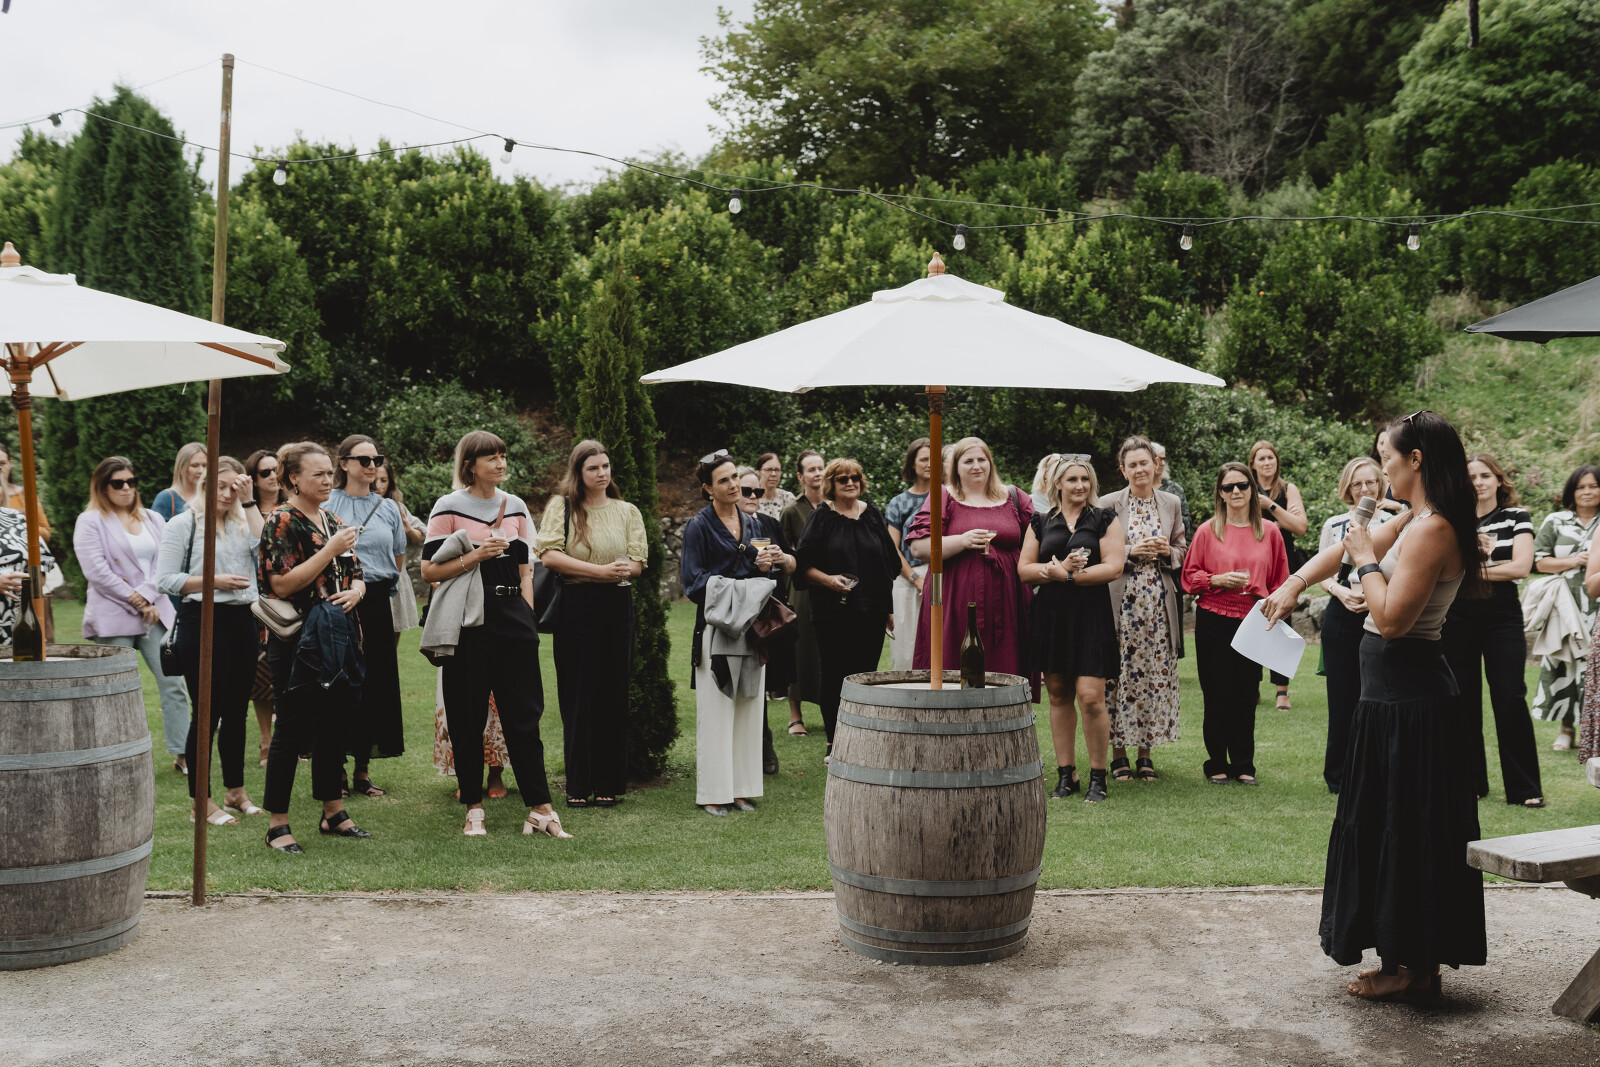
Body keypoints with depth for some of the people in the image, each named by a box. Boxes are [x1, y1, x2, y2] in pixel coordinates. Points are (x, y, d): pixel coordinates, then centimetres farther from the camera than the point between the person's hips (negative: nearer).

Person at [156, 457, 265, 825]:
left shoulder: (241, 522, 13)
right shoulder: (183, 524, -1)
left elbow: (265, 545, -8)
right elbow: (165, 580, -6)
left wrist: (249, 502, -5)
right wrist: (214, 581, -15)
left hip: (242, 621, 5)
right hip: (203, 621, -5)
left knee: (237, 711, 13)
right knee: (207, 712, -3)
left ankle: (236, 790, 26)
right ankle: (202, 803, 5)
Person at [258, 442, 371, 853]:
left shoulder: (333, 521, 14)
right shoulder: (281, 521, -8)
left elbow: (356, 573, 21)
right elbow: (281, 584, -16)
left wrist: (355, 591, -3)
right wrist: (331, 551, -17)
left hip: (337, 638, 7)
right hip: (298, 641, -7)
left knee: (334, 727, 13)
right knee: (292, 730, -3)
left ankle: (333, 811, 25)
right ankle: (278, 824, 5)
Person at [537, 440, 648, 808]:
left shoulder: (627, 512, 13)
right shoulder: (561, 506, 4)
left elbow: (637, 563, 6)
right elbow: (549, 555, -9)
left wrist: (621, 570, -16)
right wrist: (600, 571, -14)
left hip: (617, 608, 3)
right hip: (576, 608, -3)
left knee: (613, 695, 3)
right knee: (577, 696, 0)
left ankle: (609, 784, 10)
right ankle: (578, 786, 6)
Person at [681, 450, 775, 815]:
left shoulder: (751, 524, 14)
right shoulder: (699, 527, -3)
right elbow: (695, 583, -8)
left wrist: (764, 567, -5)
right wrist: (739, 586, -16)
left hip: (750, 625, 6)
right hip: (716, 627, -6)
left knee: (748, 709, 6)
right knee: (716, 712, -4)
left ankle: (741, 789, 14)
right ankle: (713, 793, 3)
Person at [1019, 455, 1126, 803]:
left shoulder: (1105, 519, 6)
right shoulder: (1041, 522, 13)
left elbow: (1113, 566, -6)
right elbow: (1024, 570, 6)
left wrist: (1063, 574, -9)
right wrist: (1061, 567, -11)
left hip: (1091, 615, -3)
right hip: (1050, 615, 3)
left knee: (1091, 697, -10)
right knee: (1058, 696, 6)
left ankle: (1098, 776, 3)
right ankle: (1066, 774, 15)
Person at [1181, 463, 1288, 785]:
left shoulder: (1269, 531, 6)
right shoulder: (1208, 531, 1)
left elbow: (1280, 580, 12)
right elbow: (1189, 577, 3)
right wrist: (1219, 580, -13)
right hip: (1214, 622, -1)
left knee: (1246, 695, 4)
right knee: (1217, 696, 2)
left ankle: (1243, 765, 15)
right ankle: (1217, 765, 13)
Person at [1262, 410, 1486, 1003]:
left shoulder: (1432, 531, -21)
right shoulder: (1416, 521, 10)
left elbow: (1392, 618, -25)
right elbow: (1350, 545, 22)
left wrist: (1367, 562, -12)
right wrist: (1294, 584, 13)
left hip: (1407, 701, -10)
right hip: (1394, 692, 10)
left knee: (1404, 828, -1)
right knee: (1388, 824, 15)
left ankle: (1414, 967, 10)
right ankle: (1412, 960, 24)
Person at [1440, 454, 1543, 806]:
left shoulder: (1516, 517, 3)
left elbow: (1521, 566, -9)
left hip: (1502, 615, -2)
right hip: (1458, 617, 2)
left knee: (1510, 699, -6)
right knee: (1462, 699, 6)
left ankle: (1525, 788, 1)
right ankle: (1469, 782, 17)